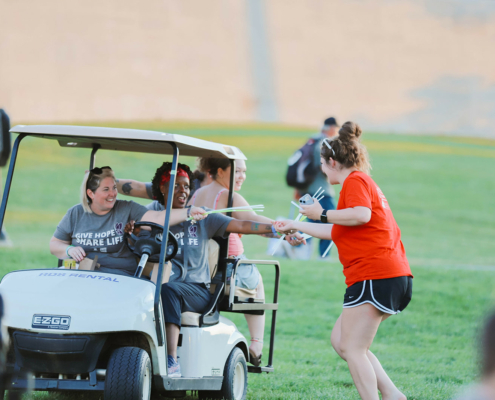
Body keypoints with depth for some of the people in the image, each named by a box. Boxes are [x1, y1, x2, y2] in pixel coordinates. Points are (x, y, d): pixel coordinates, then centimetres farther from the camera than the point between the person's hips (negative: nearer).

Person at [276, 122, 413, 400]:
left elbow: (361, 215, -26)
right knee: (341, 341, 13)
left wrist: (323, 214, -13)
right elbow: (337, 232, 35)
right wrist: (296, 226, 41)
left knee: (353, 349, -6)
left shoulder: (355, 181, -4)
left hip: (374, 276, -10)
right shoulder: (366, 182, 27)